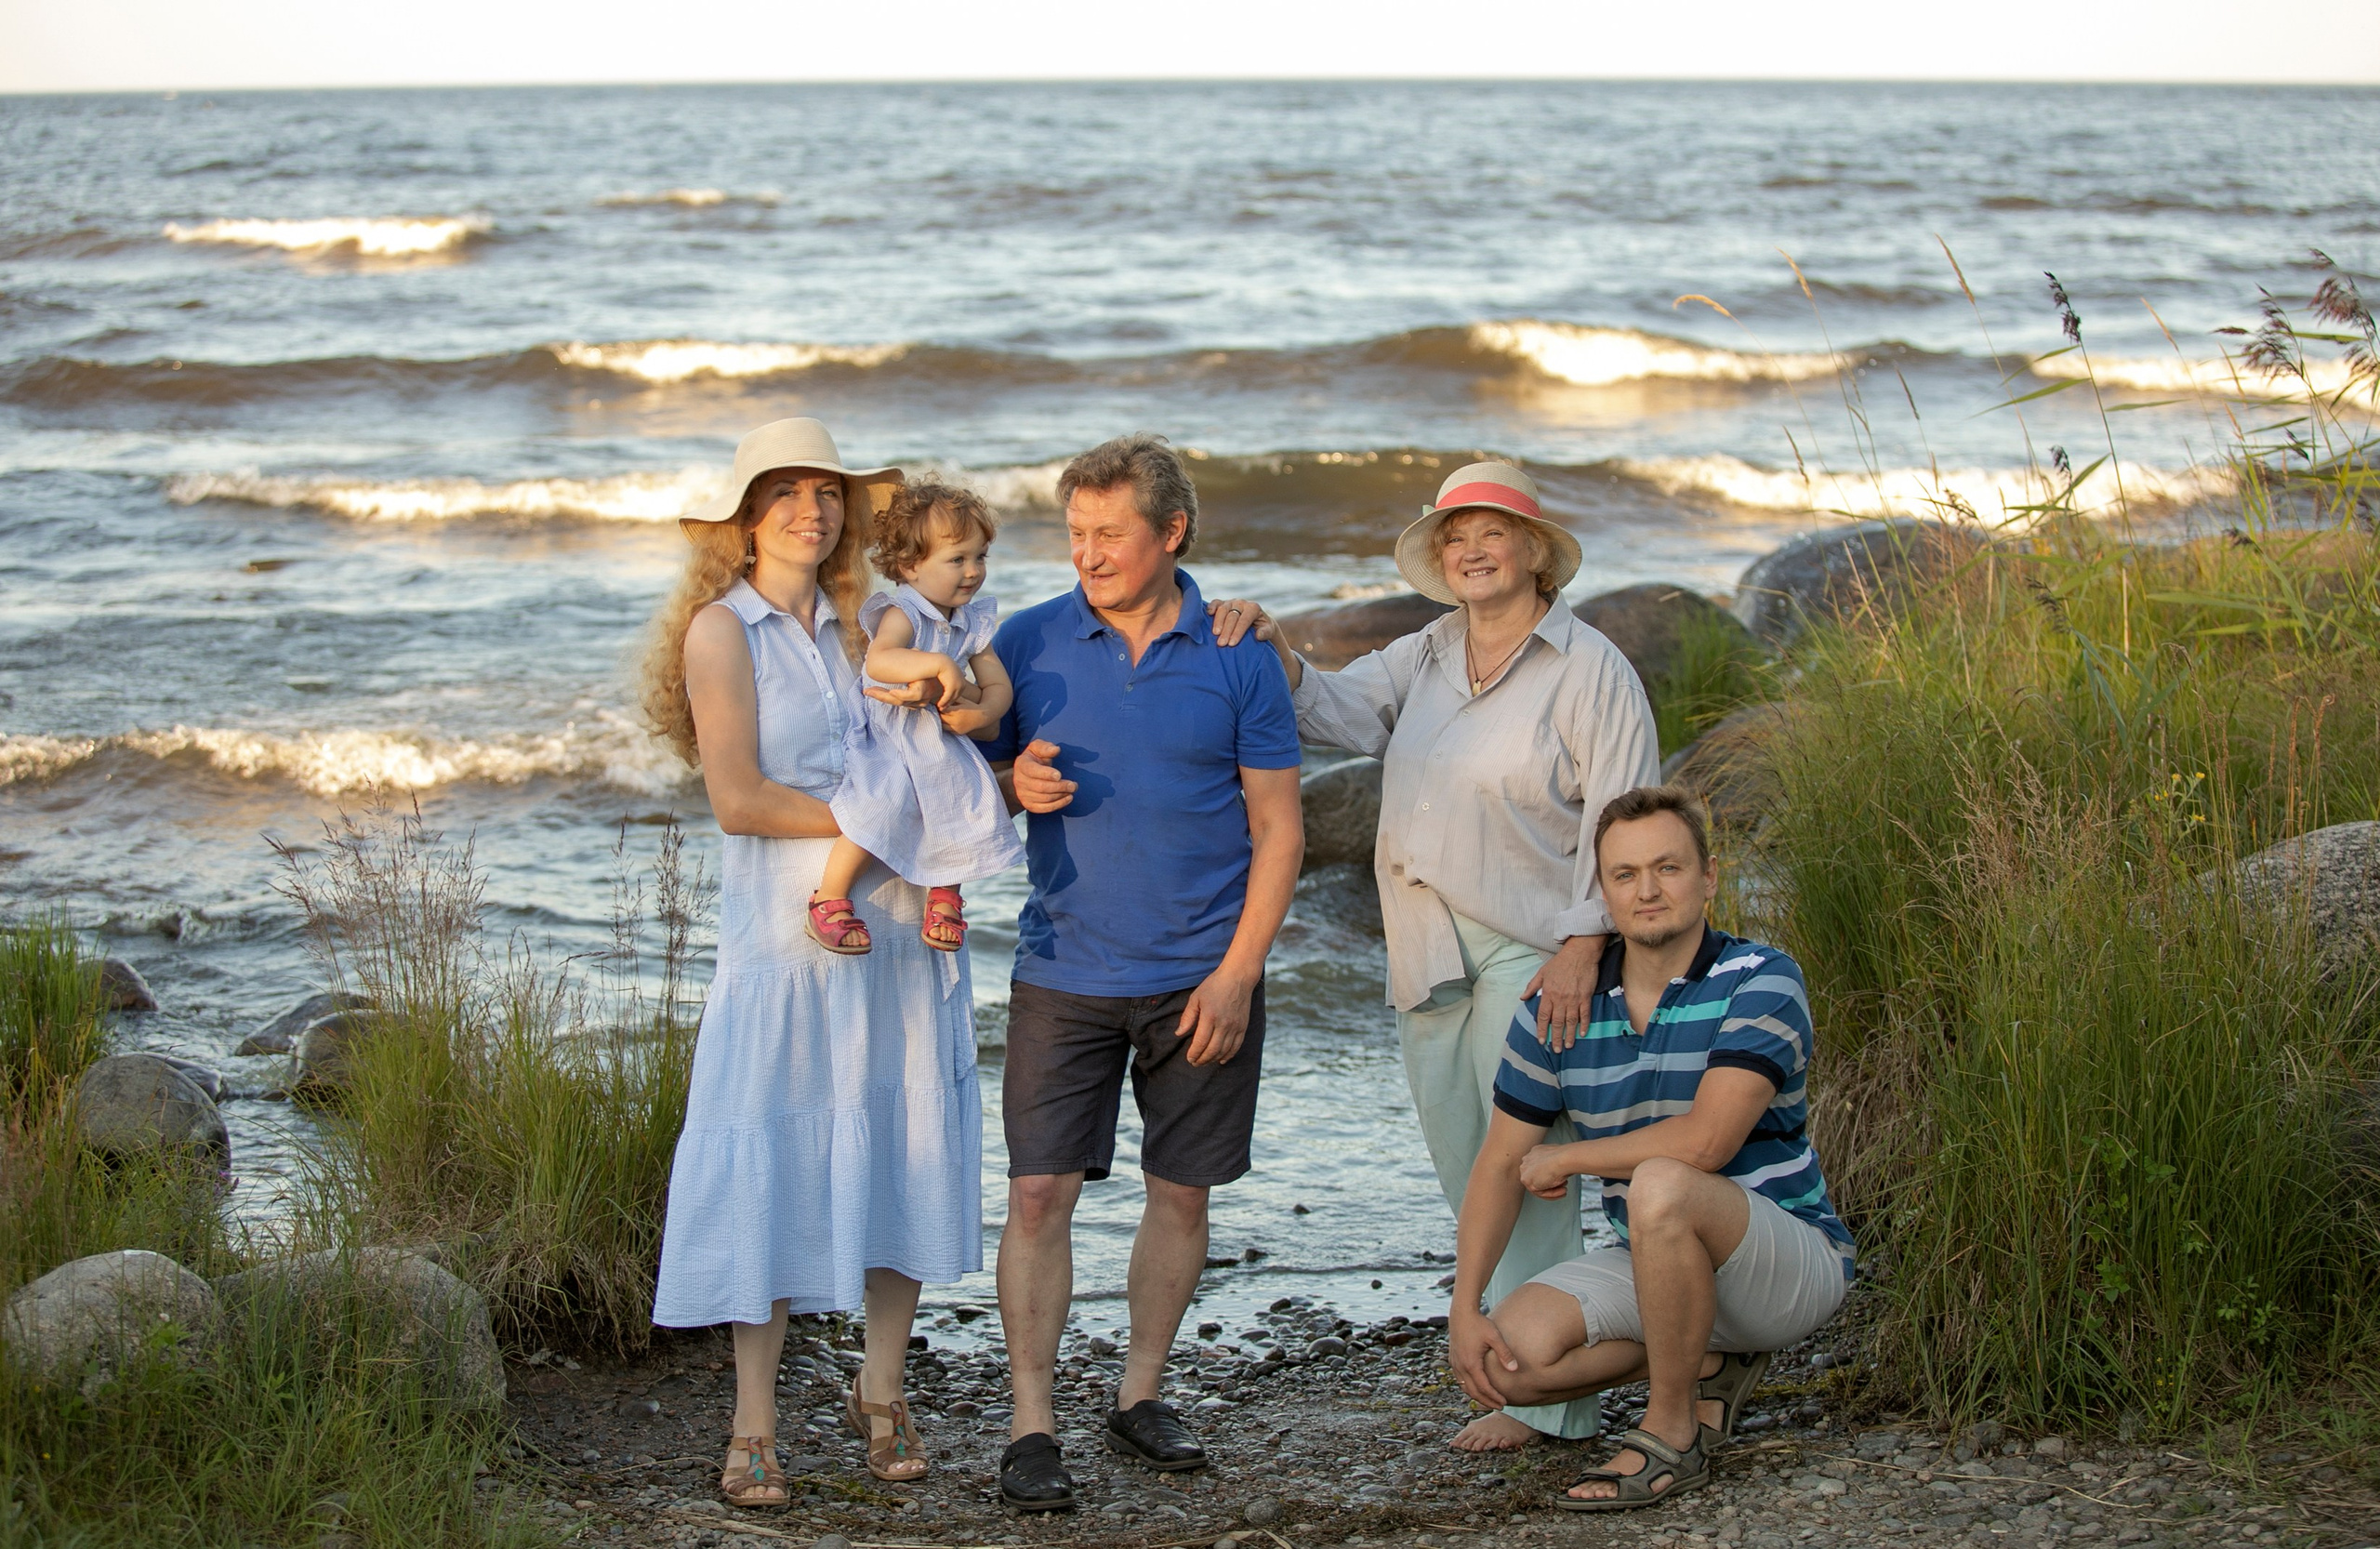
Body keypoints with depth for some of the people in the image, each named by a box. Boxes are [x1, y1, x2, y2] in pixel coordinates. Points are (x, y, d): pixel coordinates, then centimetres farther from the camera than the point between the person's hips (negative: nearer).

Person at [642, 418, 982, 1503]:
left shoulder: (864, 622, 12)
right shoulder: (721, 630, -3)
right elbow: (739, 801, -11)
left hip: (900, 921, 5)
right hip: (787, 924, -5)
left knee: (900, 1150, 7)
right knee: (773, 1166, -2)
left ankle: (881, 1394, 20)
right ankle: (753, 1429, 6)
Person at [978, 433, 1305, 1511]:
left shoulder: (1238, 660, 0)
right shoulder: (1028, 644, 2)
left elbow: (1277, 829, 1)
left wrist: (1236, 974, -8)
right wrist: (1015, 784, -14)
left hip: (1201, 978, 0)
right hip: (1064, 971, 0)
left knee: (1181, 1192, 8)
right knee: (1041, 1192, -6)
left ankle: (1141, 1394, 24)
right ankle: (1030, 1425, 1)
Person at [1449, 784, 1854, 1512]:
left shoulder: (1762, 981, -17)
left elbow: (1705, 1142, -28)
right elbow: (1501, 1164, 5)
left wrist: (1564, 1159, -13)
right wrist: (1464, 1309, -7)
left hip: (1790, 1258, -6)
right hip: (1655, 1263, 6)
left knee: (1661, 1188, -36)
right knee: (1504, 1360, -18)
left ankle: (1673, 1433, -17)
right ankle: (1708, 1362, 7)